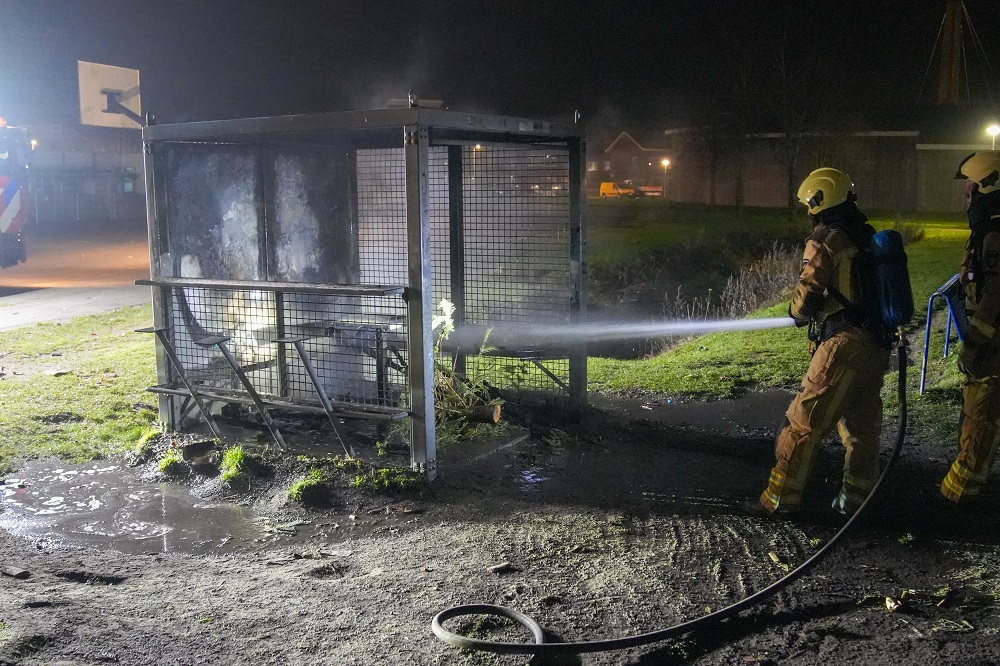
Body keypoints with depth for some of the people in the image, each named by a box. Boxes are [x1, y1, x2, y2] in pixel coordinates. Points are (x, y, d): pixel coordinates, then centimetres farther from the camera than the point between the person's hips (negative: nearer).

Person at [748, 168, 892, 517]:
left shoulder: (825, 240, -9)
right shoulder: (867, 237, 15)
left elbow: (808, 292, -11)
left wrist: (797, 312, 10)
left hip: (844, 343, -8)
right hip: (877, 343, 8)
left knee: (804, 422, -3)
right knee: (861, 424, 15)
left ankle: (780, 497, 1)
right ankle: (857, 497, 21)